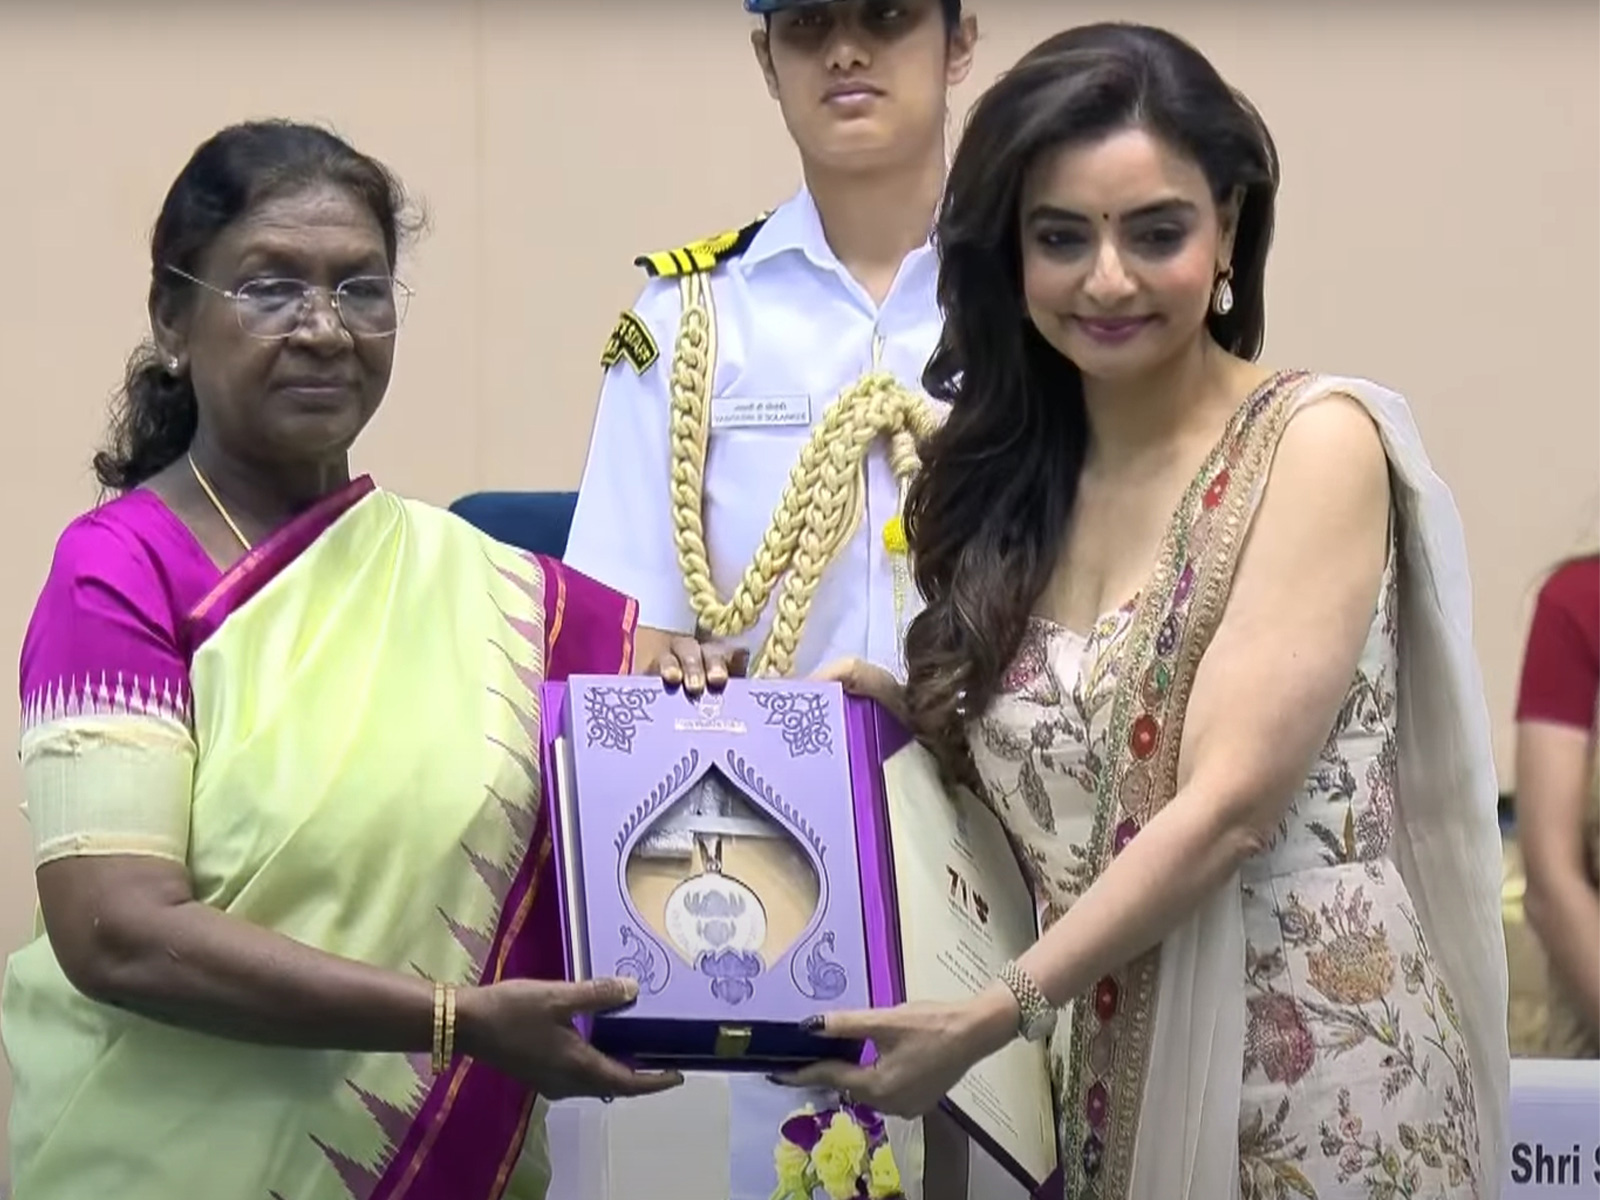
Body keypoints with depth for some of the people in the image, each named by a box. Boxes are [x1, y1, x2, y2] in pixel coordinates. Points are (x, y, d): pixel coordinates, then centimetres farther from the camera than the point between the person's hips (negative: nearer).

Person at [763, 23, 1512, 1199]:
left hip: (1309, 1080, -6)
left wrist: (988, 1019, -19)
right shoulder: (1020, 475, 10)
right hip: (1104, 1082, 6)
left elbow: (1230, 805, -16)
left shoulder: (1316, 440, -9)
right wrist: (912, 716, -2)